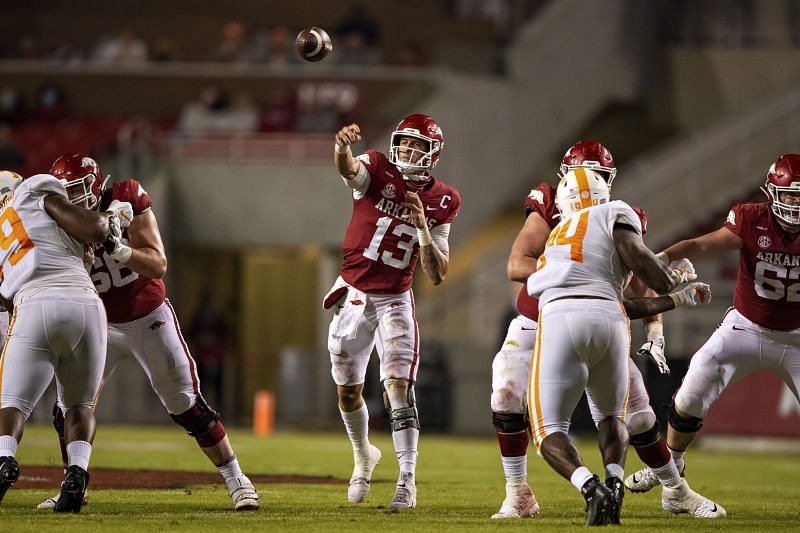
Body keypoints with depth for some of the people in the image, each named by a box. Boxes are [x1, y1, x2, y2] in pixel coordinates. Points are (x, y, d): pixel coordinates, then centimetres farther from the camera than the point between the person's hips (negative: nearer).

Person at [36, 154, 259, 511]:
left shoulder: (127, 202, -18)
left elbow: (158, 265, -22)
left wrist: (117, 249, -39)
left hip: (149, 319, -2)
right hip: (100, 323, 2)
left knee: (187, 406, 0)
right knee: (68, 407, -9)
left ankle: (236, 480, 11)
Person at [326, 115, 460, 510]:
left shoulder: (440, 202, -3)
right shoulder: (377, 171, -9)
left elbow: (437, 275, -4)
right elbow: (348, 169, -37)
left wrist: (422, 227, -19)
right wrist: (342, 147, -61)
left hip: (395, 301, 0)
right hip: (354, 295, 0)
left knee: (398, 388, -15)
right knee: (348, 391, 11)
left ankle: (407, 480, -13)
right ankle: (363, 456, 38)